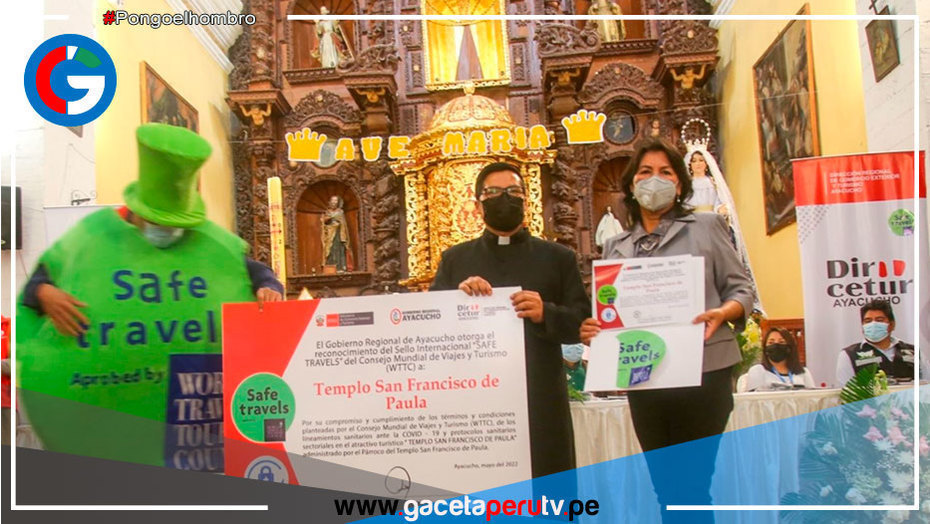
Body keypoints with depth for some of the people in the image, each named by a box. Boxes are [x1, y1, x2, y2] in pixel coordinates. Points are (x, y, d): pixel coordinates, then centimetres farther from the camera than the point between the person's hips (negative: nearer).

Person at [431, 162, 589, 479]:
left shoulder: (558, 258, 11)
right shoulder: (454, 260, 14)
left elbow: (582, 323, 5)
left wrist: (546, 314, -15)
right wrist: (457, 296, -12)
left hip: (541, 400, 0)